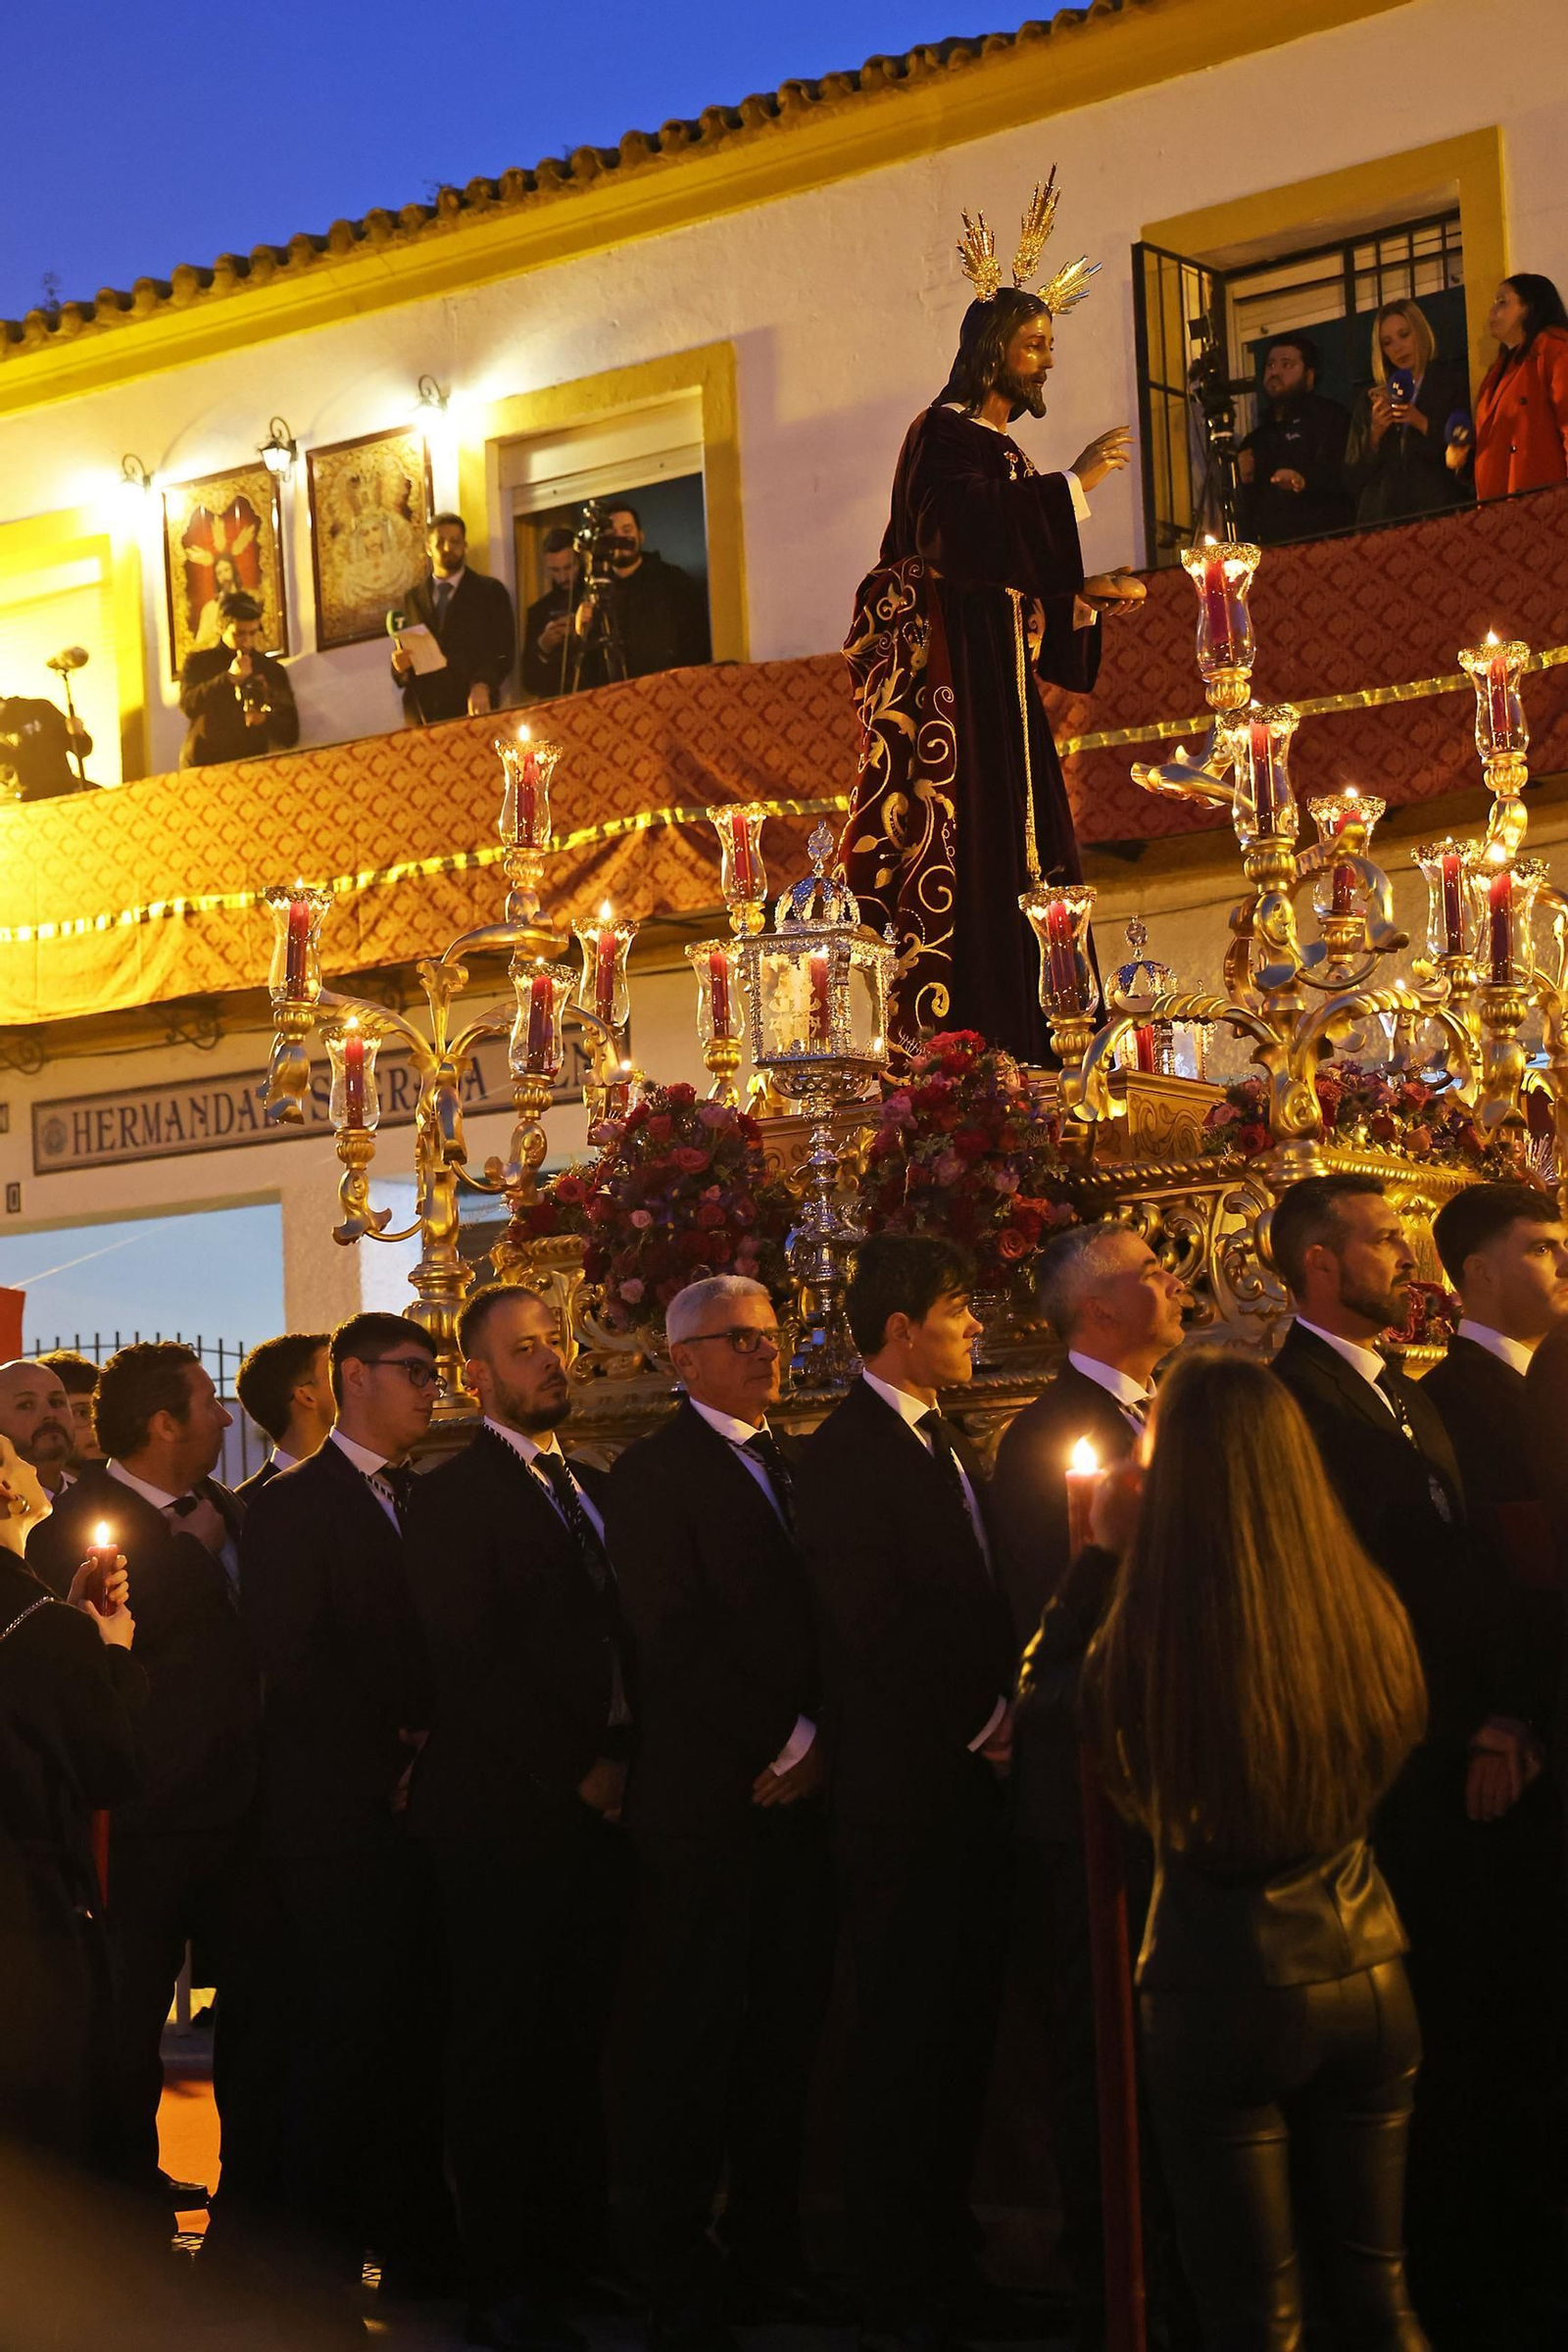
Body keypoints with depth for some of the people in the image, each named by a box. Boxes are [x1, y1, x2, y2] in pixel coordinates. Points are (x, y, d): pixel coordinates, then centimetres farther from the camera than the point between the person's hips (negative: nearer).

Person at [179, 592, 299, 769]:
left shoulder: (273, 670, 13)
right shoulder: (198, 662, 9)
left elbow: (291, 734, 11)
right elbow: (188, 705, -9)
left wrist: (265, 720, -9)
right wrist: (229, 678, -18)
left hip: (251, 767, 1)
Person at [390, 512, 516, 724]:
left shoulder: (490, 592, 7)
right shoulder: (412, 599, 15)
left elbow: (504, 651, -2)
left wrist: (482, 686, -19)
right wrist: (399, 666, -6)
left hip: (473, 709, -2)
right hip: (423, 712, 2)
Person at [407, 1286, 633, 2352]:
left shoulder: (593, 1489, 17)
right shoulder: (455, 1496, -5)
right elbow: (474, 1663, -12)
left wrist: (623, 1754, 2)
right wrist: (575, 1773, -11)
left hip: (598, 1809, 6)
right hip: (508, 1815, -6)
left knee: (578, 2042, 8)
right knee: (503, 2051, -1)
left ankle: (575, 2253, 16)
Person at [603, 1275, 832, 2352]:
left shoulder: (795, 1463, 17)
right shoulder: (654, 1474, -4)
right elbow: (676, 1637, -12)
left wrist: (819, 1745, -1)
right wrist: (787, 1740, -12)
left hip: (803, 1789, 6)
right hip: (708, 1798, -6)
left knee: (787, 2030, 7)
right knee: (695, 2037, -1)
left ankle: (772, 2254, 15)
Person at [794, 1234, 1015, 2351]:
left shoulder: (950, 1443, 17)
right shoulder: (847, 1454, -12)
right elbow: (876, 1628, -18)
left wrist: (1005, 1709, 1)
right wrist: (981, 1723, -13)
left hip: (974, 1775, 8)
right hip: (903, 1786, -8)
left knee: (962, 2028, 13)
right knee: (904, 2038, -1)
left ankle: (949, 2261, 22)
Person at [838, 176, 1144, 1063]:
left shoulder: (1003, 452, 24)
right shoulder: (945, 436, -3)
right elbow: (965, 534, -21)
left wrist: (1085, 595, 11)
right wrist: (1073, 486, -17)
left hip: (999, 683, 10)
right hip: (951, 681, -9)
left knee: (1015, 858, 3)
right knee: (968, 858, -16)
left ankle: (1018, 1049, 0)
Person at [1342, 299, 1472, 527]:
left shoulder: (1453, 383, 8)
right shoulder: (1370, 399, 15)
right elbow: (1353, 480, 12)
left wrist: (1423, 424, -11)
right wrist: (1375, 434, -3)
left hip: (1438, 511, -2)